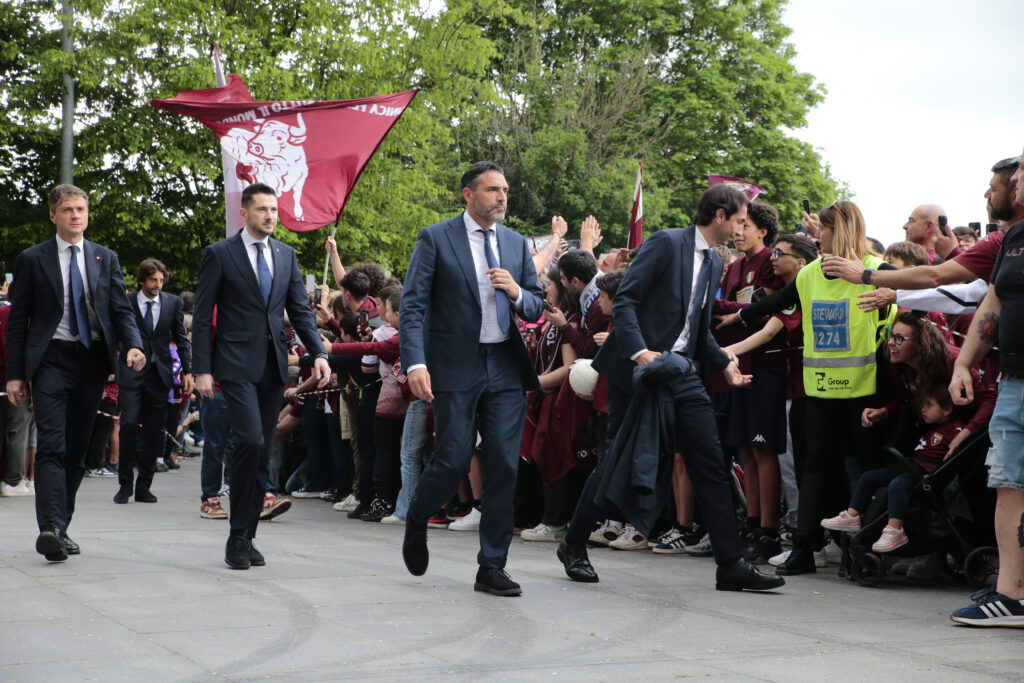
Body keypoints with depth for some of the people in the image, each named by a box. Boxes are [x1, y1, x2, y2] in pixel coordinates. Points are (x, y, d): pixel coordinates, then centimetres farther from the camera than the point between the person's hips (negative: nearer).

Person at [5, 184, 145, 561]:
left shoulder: (106, 258, 13)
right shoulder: (32, 259, 5)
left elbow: (121, 310, 9)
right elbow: (17, 320, 4)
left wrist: (133, 346, -12)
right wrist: (15, 374, -3)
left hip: (92, 360, 3)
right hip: (51, 360, -3)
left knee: (77, 449, 7)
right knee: (52, 445, -14)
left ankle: (60, 528, 17)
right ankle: (50, 529, -22)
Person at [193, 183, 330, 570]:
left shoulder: (286, 255, 13)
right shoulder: (220, 254, -1)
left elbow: (300, 310, 13)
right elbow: (202, 317, -2)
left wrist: (319, 353, -2)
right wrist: (202, 369, -9)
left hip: (273, 365, 5)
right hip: (237, 364, -5)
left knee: (263, 451, 6)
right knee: (250, 441, -18)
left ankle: (246, 536, 15)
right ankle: (237, 537, -8)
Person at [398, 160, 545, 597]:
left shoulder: (516, 244, 13)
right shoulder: (436, 239, -1)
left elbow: (537, 308, 17)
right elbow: (412, 306, -7)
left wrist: (518, 293, -6)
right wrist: (415, 363, -19)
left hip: (506, 368, 4)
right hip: (456, 368, -4)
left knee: (504, 466, -1)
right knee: (452, 462, -6)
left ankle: (492, 568, 6)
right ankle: (416, 521, 26)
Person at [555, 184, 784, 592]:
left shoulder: (714, 264, 18)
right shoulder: (666, 243, -8)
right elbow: (624, 301, -14)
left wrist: (725, 365, 12)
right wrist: (639, 352, -25)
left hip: (681, 374, 7)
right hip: (637, 371, -7)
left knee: (710, 464, -1)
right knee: (619, 461, 1)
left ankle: (731, 564, 1)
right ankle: (573, 546, 19)